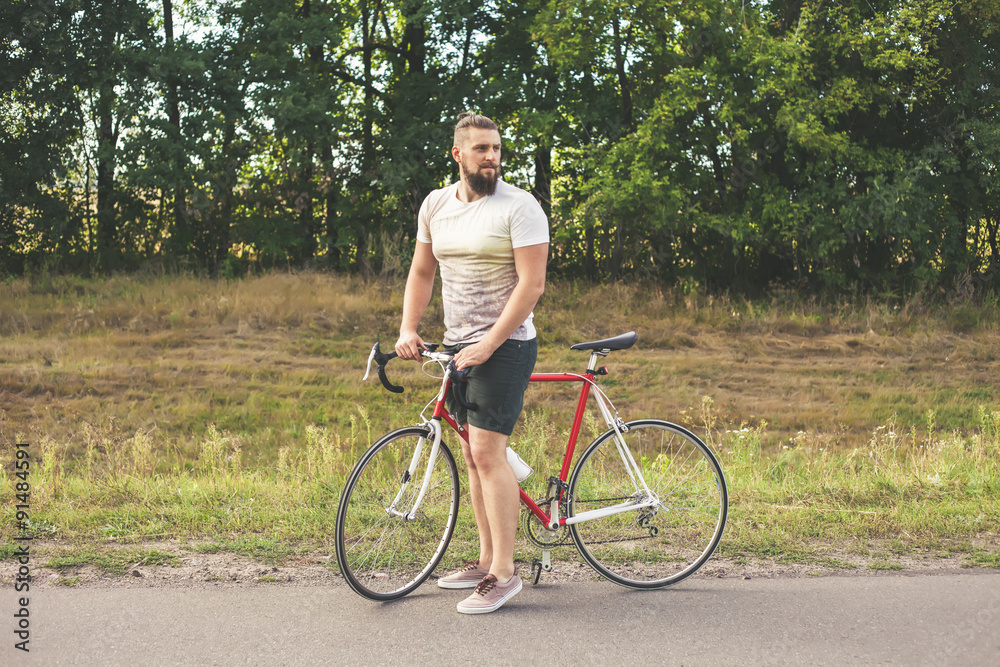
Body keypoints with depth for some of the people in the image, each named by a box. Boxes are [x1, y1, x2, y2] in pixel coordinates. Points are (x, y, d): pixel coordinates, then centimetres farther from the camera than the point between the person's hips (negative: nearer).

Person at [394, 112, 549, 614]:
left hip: (505, 345, -7)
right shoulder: (435, 205, 8)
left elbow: (532, 283, -17)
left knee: (488, 451, -13)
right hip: (458, 346, 7)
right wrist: (408, 329, 4)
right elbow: (422, 271, 17)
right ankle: (486, 559, 21)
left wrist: (488, 345, -21)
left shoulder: (520, 207, -11)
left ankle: (504, 573, -6)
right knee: (473, 454, 11)